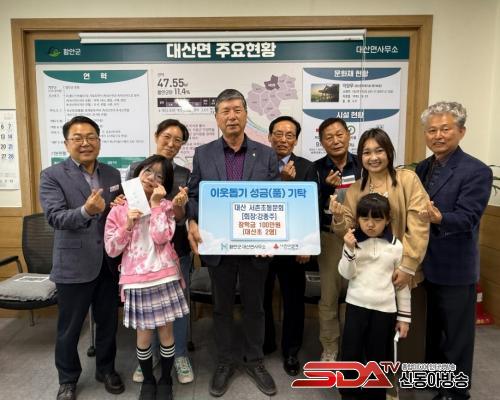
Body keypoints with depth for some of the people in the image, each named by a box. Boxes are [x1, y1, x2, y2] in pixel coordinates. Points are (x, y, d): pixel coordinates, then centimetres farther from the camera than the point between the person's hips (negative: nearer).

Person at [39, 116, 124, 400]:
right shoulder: (52, 176, -7)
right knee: (69, 328, 13)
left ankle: (106, 369, 40)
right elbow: (55, 217, -19)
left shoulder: (113, 174, 6)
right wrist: (86, 210, -37)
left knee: (109, 322, 18)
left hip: (110, 262, 4)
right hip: (74, 265, -3)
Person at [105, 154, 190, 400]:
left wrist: (155, 204, -14)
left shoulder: (165, 206, 1)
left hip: (164, 277, 0)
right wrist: (128, 225, -14)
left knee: (166, 332, 11)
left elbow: (161, 237, -15)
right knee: (144, 335, 11)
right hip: (136, 281, 0)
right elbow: (112, 249, -1)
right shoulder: (119, 209, 2)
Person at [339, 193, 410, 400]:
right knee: (350, 353, 7)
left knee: (377, 358, 12)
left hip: (385, 309, 0)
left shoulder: (396, 246, -2)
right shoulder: (353, 242, -2)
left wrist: (404, 316, 5)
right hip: (356, 305, 0)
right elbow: (347, 274, -7)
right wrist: (349, 250, -21)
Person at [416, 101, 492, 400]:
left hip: (455, 268, -6)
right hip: (426, 263, 7)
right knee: (431, 325, 24)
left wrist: (438, 218, -42)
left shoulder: (477, 171, -15)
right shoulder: (422, 168, 5)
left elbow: (466, 218, -24)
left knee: (456, 332, 11)